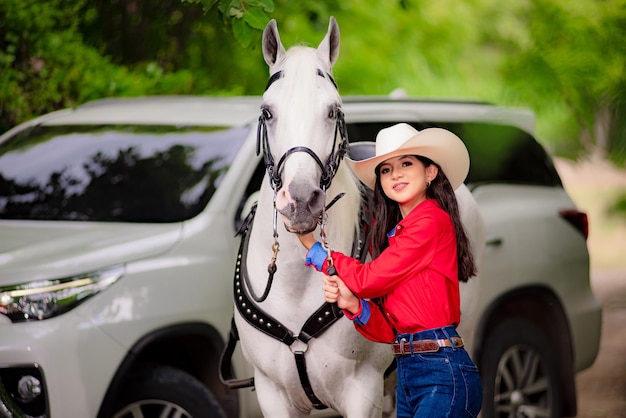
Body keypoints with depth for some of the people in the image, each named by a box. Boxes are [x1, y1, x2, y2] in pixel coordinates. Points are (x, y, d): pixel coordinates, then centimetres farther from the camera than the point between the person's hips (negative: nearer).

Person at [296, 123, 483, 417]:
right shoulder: (393, 233, 16)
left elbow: (369, 279, -9)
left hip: (443, 374, -8)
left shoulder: (433, 220, -9)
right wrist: (353, 305, -8)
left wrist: (313, 248, 3)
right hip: (407, 375, 9)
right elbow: (389, 330, 11)